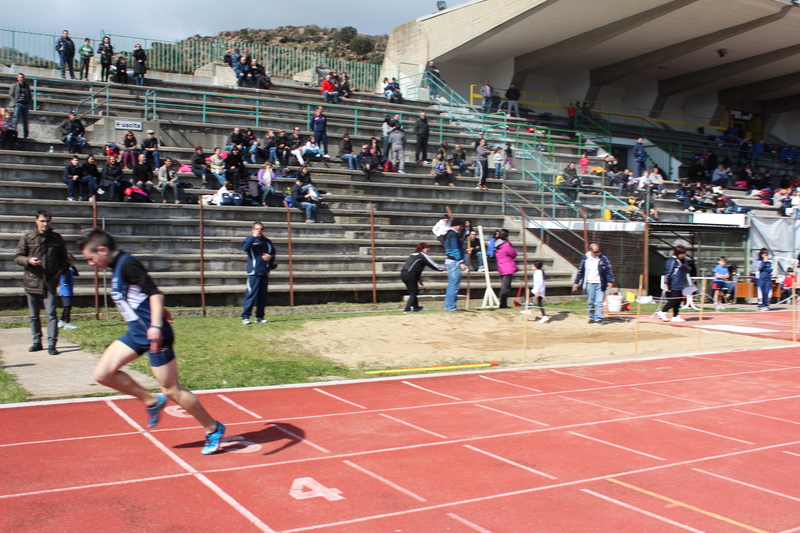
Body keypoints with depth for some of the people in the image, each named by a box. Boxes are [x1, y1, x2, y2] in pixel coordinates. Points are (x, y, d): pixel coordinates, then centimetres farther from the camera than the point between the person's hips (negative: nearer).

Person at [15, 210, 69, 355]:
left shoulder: (57, 238, 4)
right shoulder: (28, 238, 1)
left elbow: (64, 258, 14)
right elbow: (17, 257, 4)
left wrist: (59, 272, 2)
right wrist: (28, 260, -15)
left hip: (50, 283, -1)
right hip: (32, 282, 1)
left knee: (51, 314, -7)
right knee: (34, 315, 10)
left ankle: (52, 344, -6)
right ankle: (37, 342, 22)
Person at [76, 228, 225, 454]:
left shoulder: (127, 265, -16)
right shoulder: (117, 266, 12)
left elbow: (155, 293, -25)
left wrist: (155, 326, -37)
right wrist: (158, 311, 38)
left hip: (154, 335, -10)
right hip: (136, 333, 10)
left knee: (171, 390, -2)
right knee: (102, 374, 2)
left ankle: (213, 429, 13)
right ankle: (152, 401, 15)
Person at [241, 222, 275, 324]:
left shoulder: (267, 242, 16)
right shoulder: (250, 240, 3)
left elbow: (273, 254, 21)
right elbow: (244, 248, -19)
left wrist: (270, 257, -2)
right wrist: (253, 236, -16)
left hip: (265, 273, 5)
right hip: (253, 273, -5)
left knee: (263, 296, 7)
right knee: (251, 295, -9)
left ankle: (259, 317, 14)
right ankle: (245, 317, -5)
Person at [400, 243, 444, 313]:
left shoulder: (413, 255, 26)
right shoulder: (423, 255, 2)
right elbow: (433, 265, 3)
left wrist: (418, 279, 28)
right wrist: (444, 268, 16)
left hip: (403, 273, 8)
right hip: (410, 275, -8)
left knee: (413, 291, 19)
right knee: (413, 292, -1)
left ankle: (415, 307, 27)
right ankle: (407, 309, -7)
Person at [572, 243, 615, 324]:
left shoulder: (603, 259, 1)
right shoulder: (585, 259, 5)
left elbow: (609, 270, 3)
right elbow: (580, 271, 11)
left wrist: (610, 281, -6)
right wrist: (576, 283, 11)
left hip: (600, 284, -2)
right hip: (589, 283, 2)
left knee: (599, 301, -8)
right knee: (590, 302, 6)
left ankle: (599, 318, -6)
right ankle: (591, 317, 17)